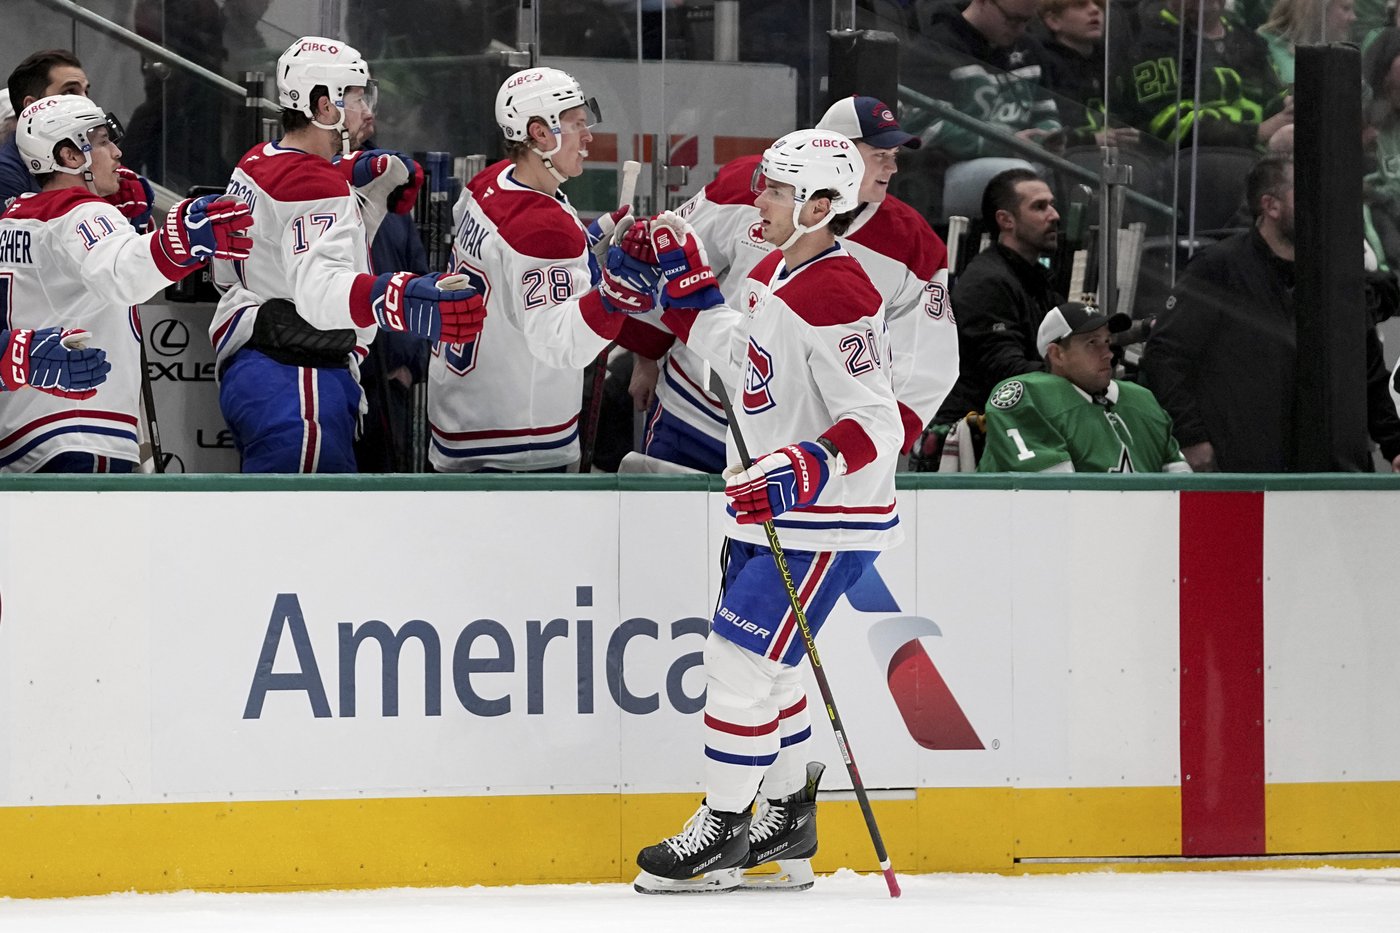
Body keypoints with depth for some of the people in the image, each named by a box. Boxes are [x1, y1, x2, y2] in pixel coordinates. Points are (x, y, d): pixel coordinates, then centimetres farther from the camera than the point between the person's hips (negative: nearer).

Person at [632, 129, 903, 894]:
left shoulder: (837, 298, -23)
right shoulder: (776, 273, 7)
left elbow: (876, 427, -25)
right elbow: (731, 349, 24)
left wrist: (799, 474, -36)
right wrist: (682, 268, 16)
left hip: (825, 522, -10)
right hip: (768, 511, 10)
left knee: (741, 660, -8)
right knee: (761, 664, 16)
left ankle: (722, 830, 2)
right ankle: (787, 817, 29)